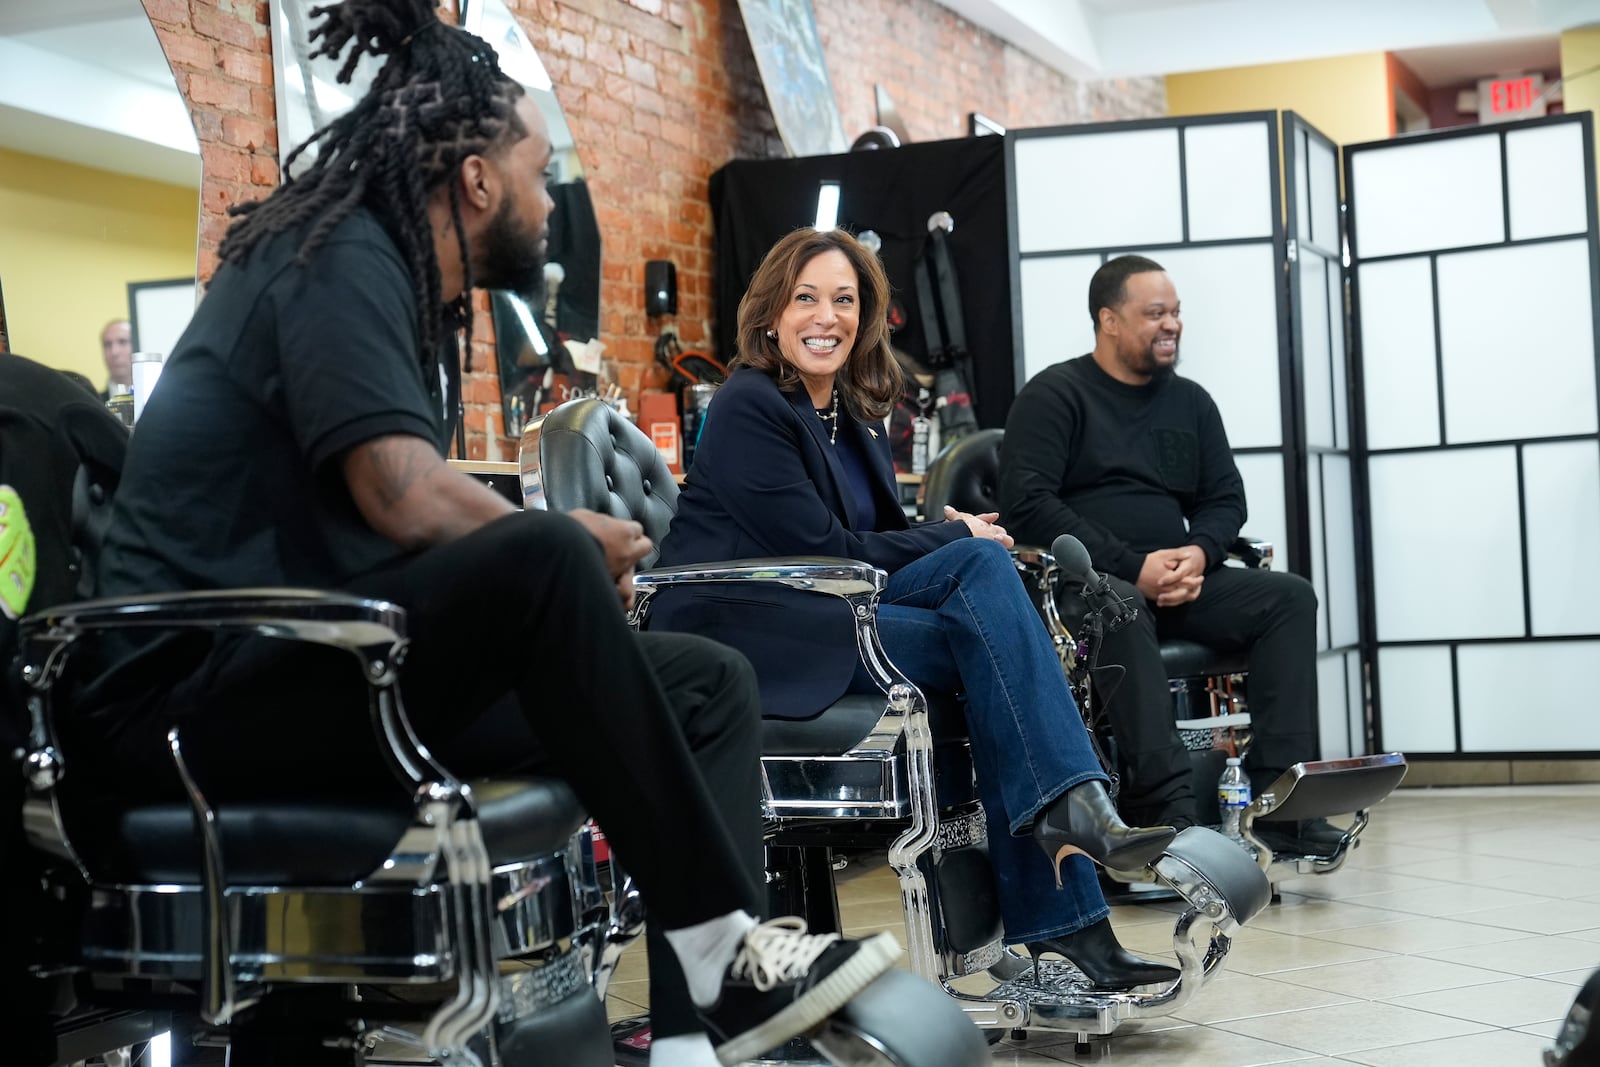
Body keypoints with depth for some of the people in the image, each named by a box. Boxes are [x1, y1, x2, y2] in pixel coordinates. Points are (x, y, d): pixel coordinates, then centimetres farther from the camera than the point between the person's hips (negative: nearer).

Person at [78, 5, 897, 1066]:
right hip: (201, 684, -10)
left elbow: (415, 515, 12)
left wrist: (576, 556, -6)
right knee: (544, 559, -33)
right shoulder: (336, 256, -11)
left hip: (339, 663, 10)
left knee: (712, 682, 1)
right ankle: (715, 937, -23)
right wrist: (579, 546, -9)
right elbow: (406, 497, -25)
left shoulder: (405, 284, 17)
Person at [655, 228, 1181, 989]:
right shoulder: (748, 408, -8)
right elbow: (820, 549, -15)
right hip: (740, 634, -7)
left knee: (984, 565, -18)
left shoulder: (856, 413, 18)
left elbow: (875, 541, 16)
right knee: (990, 646, -22)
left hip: (827, 612, 8)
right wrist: (956, 539, -6)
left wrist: (961, 541, -6)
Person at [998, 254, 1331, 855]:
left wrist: (1199, 554, -8)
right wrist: (1134, 567, -19)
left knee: (1289, 598, -16)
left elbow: (1225, 499, 17)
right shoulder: (1054, 395, 0)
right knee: (1121, 610, -39)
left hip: (1178, 580, 6)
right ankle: (1168, 808, -47)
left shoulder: (1190, 402, 18)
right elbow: (1027, 504, -12)